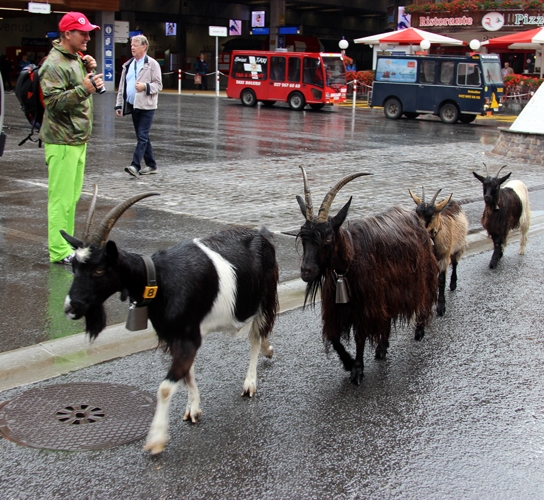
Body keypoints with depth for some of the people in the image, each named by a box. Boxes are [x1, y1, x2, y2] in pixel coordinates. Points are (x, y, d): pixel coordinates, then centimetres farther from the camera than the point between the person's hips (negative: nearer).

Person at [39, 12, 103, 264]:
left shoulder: (77, 59, 15)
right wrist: (83, 88, -30)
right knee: (61, 198, -6)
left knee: (72, 196, 15)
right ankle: (59, 251, -2)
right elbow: (53, 102, -22)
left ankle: (67, 242, 24)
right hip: (62, 141, -10)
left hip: (79, 139, 10)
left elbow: (87, 91, 24)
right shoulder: (54, 64, -15)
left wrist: (90, 71, 5)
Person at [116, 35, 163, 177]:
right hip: (132, 105, 7)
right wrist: (119, 105, 14)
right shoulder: (128, 65, 16)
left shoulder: (152, 64, -4)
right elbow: (122, 86, 18)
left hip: (146, 106, -7)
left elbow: (158, 85, -6)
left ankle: (135, 165, -15)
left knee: (142, 137, -10)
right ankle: (151, 165, 19)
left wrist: (145, 86, -23)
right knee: (142, 137, 11)